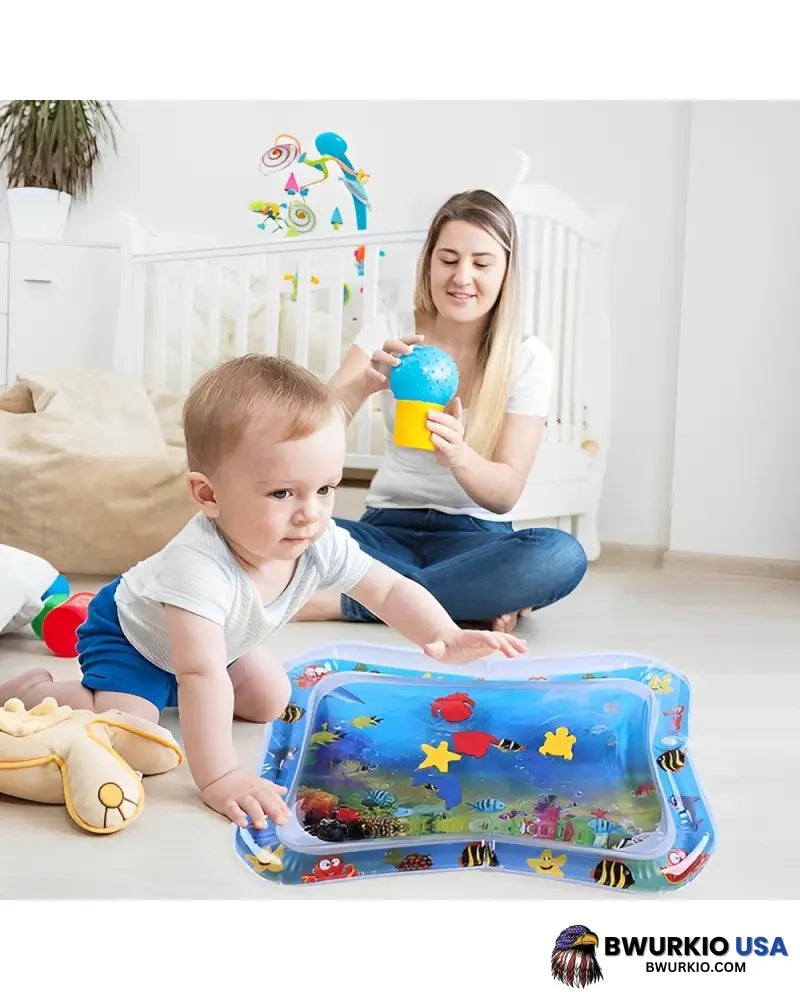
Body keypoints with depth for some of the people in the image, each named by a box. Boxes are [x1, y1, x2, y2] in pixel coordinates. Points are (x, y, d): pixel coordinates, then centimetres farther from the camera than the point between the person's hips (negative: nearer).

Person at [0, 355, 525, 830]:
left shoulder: (323, 545, -26)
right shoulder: (199, 566, -47)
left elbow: (392, 589, -15)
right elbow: (203, 676, -50)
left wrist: (447, 638, -31)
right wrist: (217, 777, -54)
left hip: (219, 641, 7)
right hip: (130, 632, -7)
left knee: (271, 702, 9)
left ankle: (166, 688, 30)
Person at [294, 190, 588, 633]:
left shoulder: (528, 359, -2)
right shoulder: (390, 331, 1)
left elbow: (506, 492, -9)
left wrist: (457, 455, -32)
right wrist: (364, 383, -33)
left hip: (474, 535, 0)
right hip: (387, 530, 1)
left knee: (562, 555, -34)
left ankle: (343, 601, -27)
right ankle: (473, 599, -21)